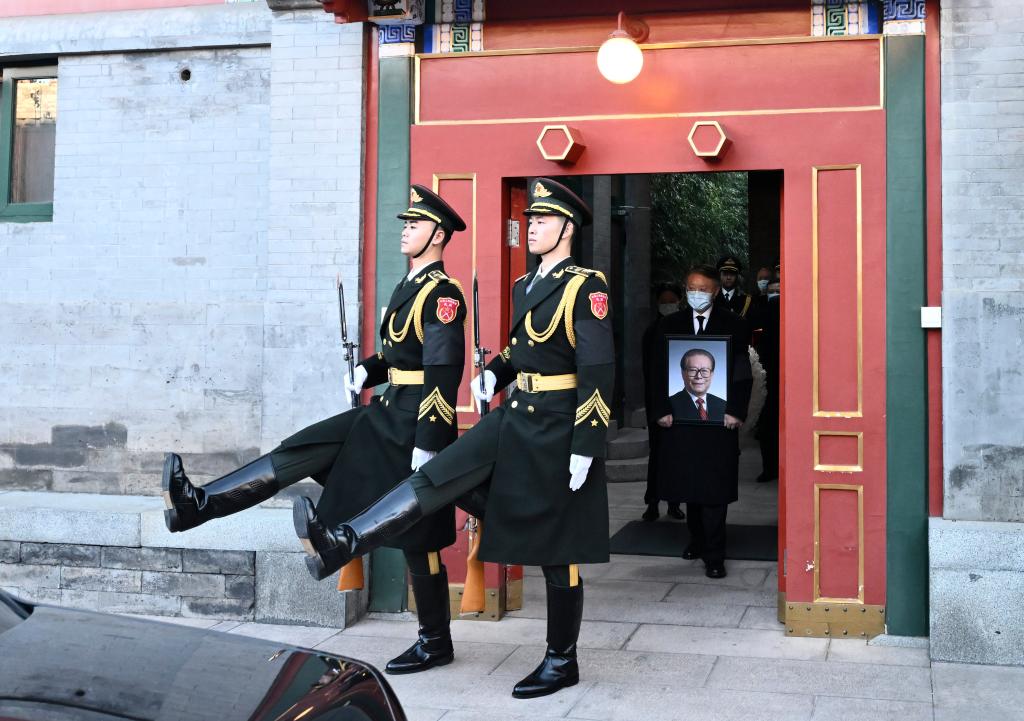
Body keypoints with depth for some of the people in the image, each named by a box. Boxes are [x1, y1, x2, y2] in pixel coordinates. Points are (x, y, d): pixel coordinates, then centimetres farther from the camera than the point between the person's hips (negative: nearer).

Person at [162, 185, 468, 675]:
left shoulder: (443, 294, -15)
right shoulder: (410, 285, 15)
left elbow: (444, 373, -22)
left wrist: (428, 444, -24)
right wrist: (367, 371, 4)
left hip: (416, 423, -9)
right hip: (387, 413, 9)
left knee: (417, 538, 0)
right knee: (299, 452, 0)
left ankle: (435, 642, 14)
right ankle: (199, 505, -1)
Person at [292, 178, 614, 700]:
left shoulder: (586, 287, -11)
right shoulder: (525, 285, 13)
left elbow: (598, 371, -16)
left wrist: (585, 447, -20)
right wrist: (494, 373, 3)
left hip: (555, 429, -7)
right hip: (514, 417, 7)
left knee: (557, 550, 2)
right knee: (439, 476, -9)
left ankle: (561, 662, 15)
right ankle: (344, 544, -17)